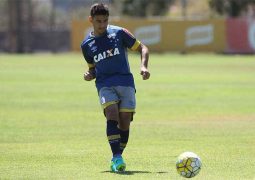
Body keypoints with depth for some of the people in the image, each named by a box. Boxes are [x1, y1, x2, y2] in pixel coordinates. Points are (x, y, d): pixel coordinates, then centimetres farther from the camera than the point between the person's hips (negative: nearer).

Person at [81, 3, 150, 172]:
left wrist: (144, 66, -9)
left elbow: (142, 48, 8)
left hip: (126, 82, 0)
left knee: (125, 122, -5)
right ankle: (117, 157, -29)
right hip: (105, 84, 0)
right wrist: (90, 75, 1)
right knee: (112, 114, -25)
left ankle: (117, 158, 15)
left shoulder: (119, 33, 4)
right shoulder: (87, 44, 12)